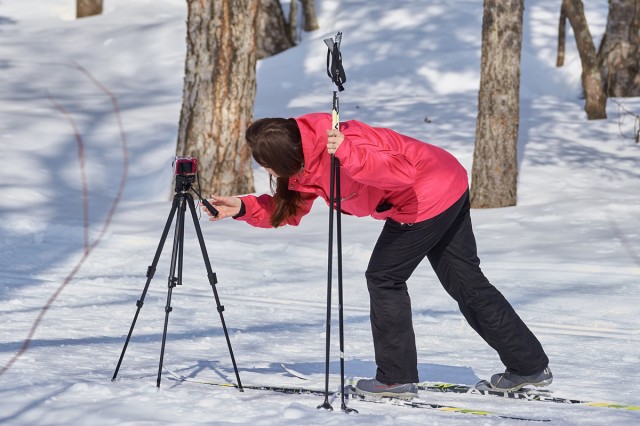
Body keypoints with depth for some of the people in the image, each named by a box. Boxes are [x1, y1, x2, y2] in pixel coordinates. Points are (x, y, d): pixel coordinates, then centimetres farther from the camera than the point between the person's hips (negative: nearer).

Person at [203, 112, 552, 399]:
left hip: (429, 196, -10)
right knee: (466, 283, 14)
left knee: (384, 278, -3)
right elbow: (288, 210, 10)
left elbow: (402, 172, -36)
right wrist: (242, 208, -2)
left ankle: (397, 377, 6)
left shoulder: (338, 141, -30)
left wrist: (348, 155, -48)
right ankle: (531, 365, 20)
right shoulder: (301, 160, -1)